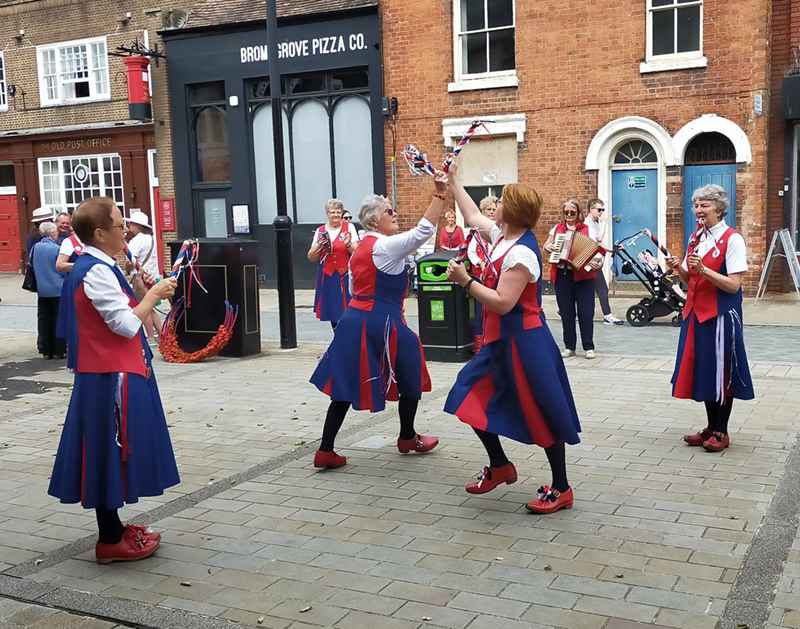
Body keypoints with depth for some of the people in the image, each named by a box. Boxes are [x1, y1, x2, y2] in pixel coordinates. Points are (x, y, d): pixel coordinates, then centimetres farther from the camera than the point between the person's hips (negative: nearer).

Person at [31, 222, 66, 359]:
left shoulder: (35, 247, 1)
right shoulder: (56, 249, -14)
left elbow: (32, 265, 12)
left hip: (42, 290, 5)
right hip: (57, 289, -5)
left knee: (44, 320, 10)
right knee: (58, 320, 3)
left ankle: (46, 351, 13)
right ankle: (59, 350, 5)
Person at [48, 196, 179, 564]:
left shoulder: (91, 267, 12)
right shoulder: (97, 271, -19)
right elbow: (127, 324, -22)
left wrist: (140, 294, 8)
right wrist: (154, 295, -11)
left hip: (106, 373, 10)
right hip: (111, 377, -10)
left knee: (111, 452, 17)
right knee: (110, 453, -1)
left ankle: (113, 528, 29)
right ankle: (111, 541, 10)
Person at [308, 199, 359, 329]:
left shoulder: (349, 227, 2)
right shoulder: (320, 231, 8)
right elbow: (311, 258, 8)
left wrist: (348, 245, -23)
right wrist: (319, 247, -11)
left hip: (345, 276, -3)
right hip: (328, 276, 3)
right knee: (332, 311, 8)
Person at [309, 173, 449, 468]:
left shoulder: (361, 248, 14)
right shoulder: (385, 247, -13)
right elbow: (424, 230, -22)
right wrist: (440, 193, -22)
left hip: (355, 320, 8)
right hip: (381, 324, -8)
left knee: (347, 386, 8)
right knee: (411, 376, 14)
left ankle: (325, 451, 6)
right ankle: (408, 438, 29)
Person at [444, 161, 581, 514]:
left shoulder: (521, 253, -21)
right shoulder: (503, 236, 7)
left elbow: (502, 302, -26)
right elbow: (472, 215, 24)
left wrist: (465, 281, -22)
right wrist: (453, 179, 27)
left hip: (522, 342, -10)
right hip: (500, 340, 10)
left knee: (541, 413, 1)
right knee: (472, 399, 12)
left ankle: (561, 489, 14)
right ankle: (499, 466, 28)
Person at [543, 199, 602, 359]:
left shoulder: (587, 230, 3)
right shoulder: (557, 229, 11)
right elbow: (546, 245, 18)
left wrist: (599, 263, -22)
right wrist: (547, 247, -6)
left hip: (582, 275, -3)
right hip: (562, 275, 3)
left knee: (586, 312, -3)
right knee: (566, 312, 7)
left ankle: (589, 347, 6)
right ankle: (569, 347, 16)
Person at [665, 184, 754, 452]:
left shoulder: (732, 239, -12)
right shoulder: (696, 238, 10)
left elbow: (733, 285, -16)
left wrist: (704, 269, -26)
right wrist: (679, 268, -6)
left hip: (721, 314, -7)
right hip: (696, 312, 7)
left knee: (721, 372, 2)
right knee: (703, 371, 12)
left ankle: (721, 432, 15)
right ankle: (711, 428, 24)